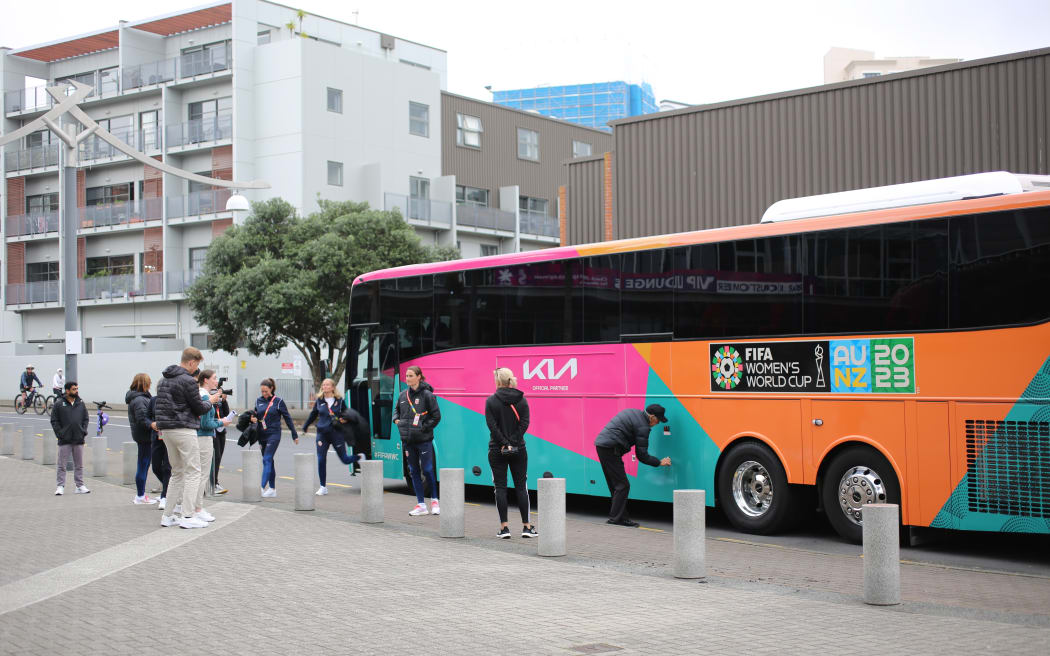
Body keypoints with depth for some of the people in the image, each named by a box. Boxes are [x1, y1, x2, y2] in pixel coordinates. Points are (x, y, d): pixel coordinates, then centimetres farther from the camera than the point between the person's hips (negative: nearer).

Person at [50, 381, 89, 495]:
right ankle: (61, 486, 6)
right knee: (62, 465, 1)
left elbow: (86, 419, 14)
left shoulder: (81, 404, 7)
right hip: (64, 441, -3)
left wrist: (84, 431, 1)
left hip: (79, 440, 3)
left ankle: (80, 486, 14)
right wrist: (59, 433, -10)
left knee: (79, 465, 8)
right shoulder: (59, 404, -3)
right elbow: (54, 421, -2)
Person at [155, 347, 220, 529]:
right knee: (192, 473, -2)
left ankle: (168, 515, 14)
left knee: (177, 472, 16)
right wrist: (210, 401, 10)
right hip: (184, 430, -9)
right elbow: (199, 408, -10)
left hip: (166, 430, 9)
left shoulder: (164, 380, 14)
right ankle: (187, 516, -6)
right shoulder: (188, 381, -13)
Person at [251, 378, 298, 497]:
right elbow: (256, 415, 19)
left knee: (267, 460, -14)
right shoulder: (258, 401, 8)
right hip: (261, 435, 5)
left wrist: (294, 435, 3)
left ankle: (262, 487, -18)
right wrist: (253, 419, -6)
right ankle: (272, 489, 16)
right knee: (269, 461, 10)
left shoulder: (278, 401, -4)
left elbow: (287, 418, 1)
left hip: (274, 435, -5)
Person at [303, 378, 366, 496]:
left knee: (344, 459, 4)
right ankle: (323, 487, 8)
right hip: (322, 434, 2)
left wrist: (345, 420, -11)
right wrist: (305, 427, 31)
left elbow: (347, 415, 11)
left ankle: (360, 457, 38)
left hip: (337, 434, -2)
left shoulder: (340, 401, -1)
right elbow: (313, 415, 21)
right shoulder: (319, 401, 5)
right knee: (321, 460, -4)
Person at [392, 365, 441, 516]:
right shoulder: (403, 395, 9)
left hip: (423, 440, -6)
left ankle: (434, 500, 15)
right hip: (408, 440, 6)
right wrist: (396, 420, 7)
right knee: (414, 471, 8)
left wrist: (424, 428, -12)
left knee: (427, 470, -3)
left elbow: (436, 416, -6)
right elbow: (397, 410, 26)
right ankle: (421, 505, 14)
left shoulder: (427, 395, -7)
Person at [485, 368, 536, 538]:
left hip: (497, 451, -2)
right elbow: (524, 423, -6)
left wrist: (504, 444, -10)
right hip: (519, 450, 2)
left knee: (500, 487, 4)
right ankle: (526, 526, 6)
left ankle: (504, 527, 1)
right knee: (521, 487, 7)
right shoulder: (521, 400, 2)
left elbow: (492, 426, -12)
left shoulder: (491, 401, -5)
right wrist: (513, 443, -8)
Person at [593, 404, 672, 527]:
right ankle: (615, 518, -6)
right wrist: (660, 463, 4)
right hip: (610, 449, -10)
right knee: (622, 485, -6)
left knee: (616, 485, 12)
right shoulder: (643, 427, -10)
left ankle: (621, 517, 15)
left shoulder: (632, 412, 18)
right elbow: (642, 456, -9)